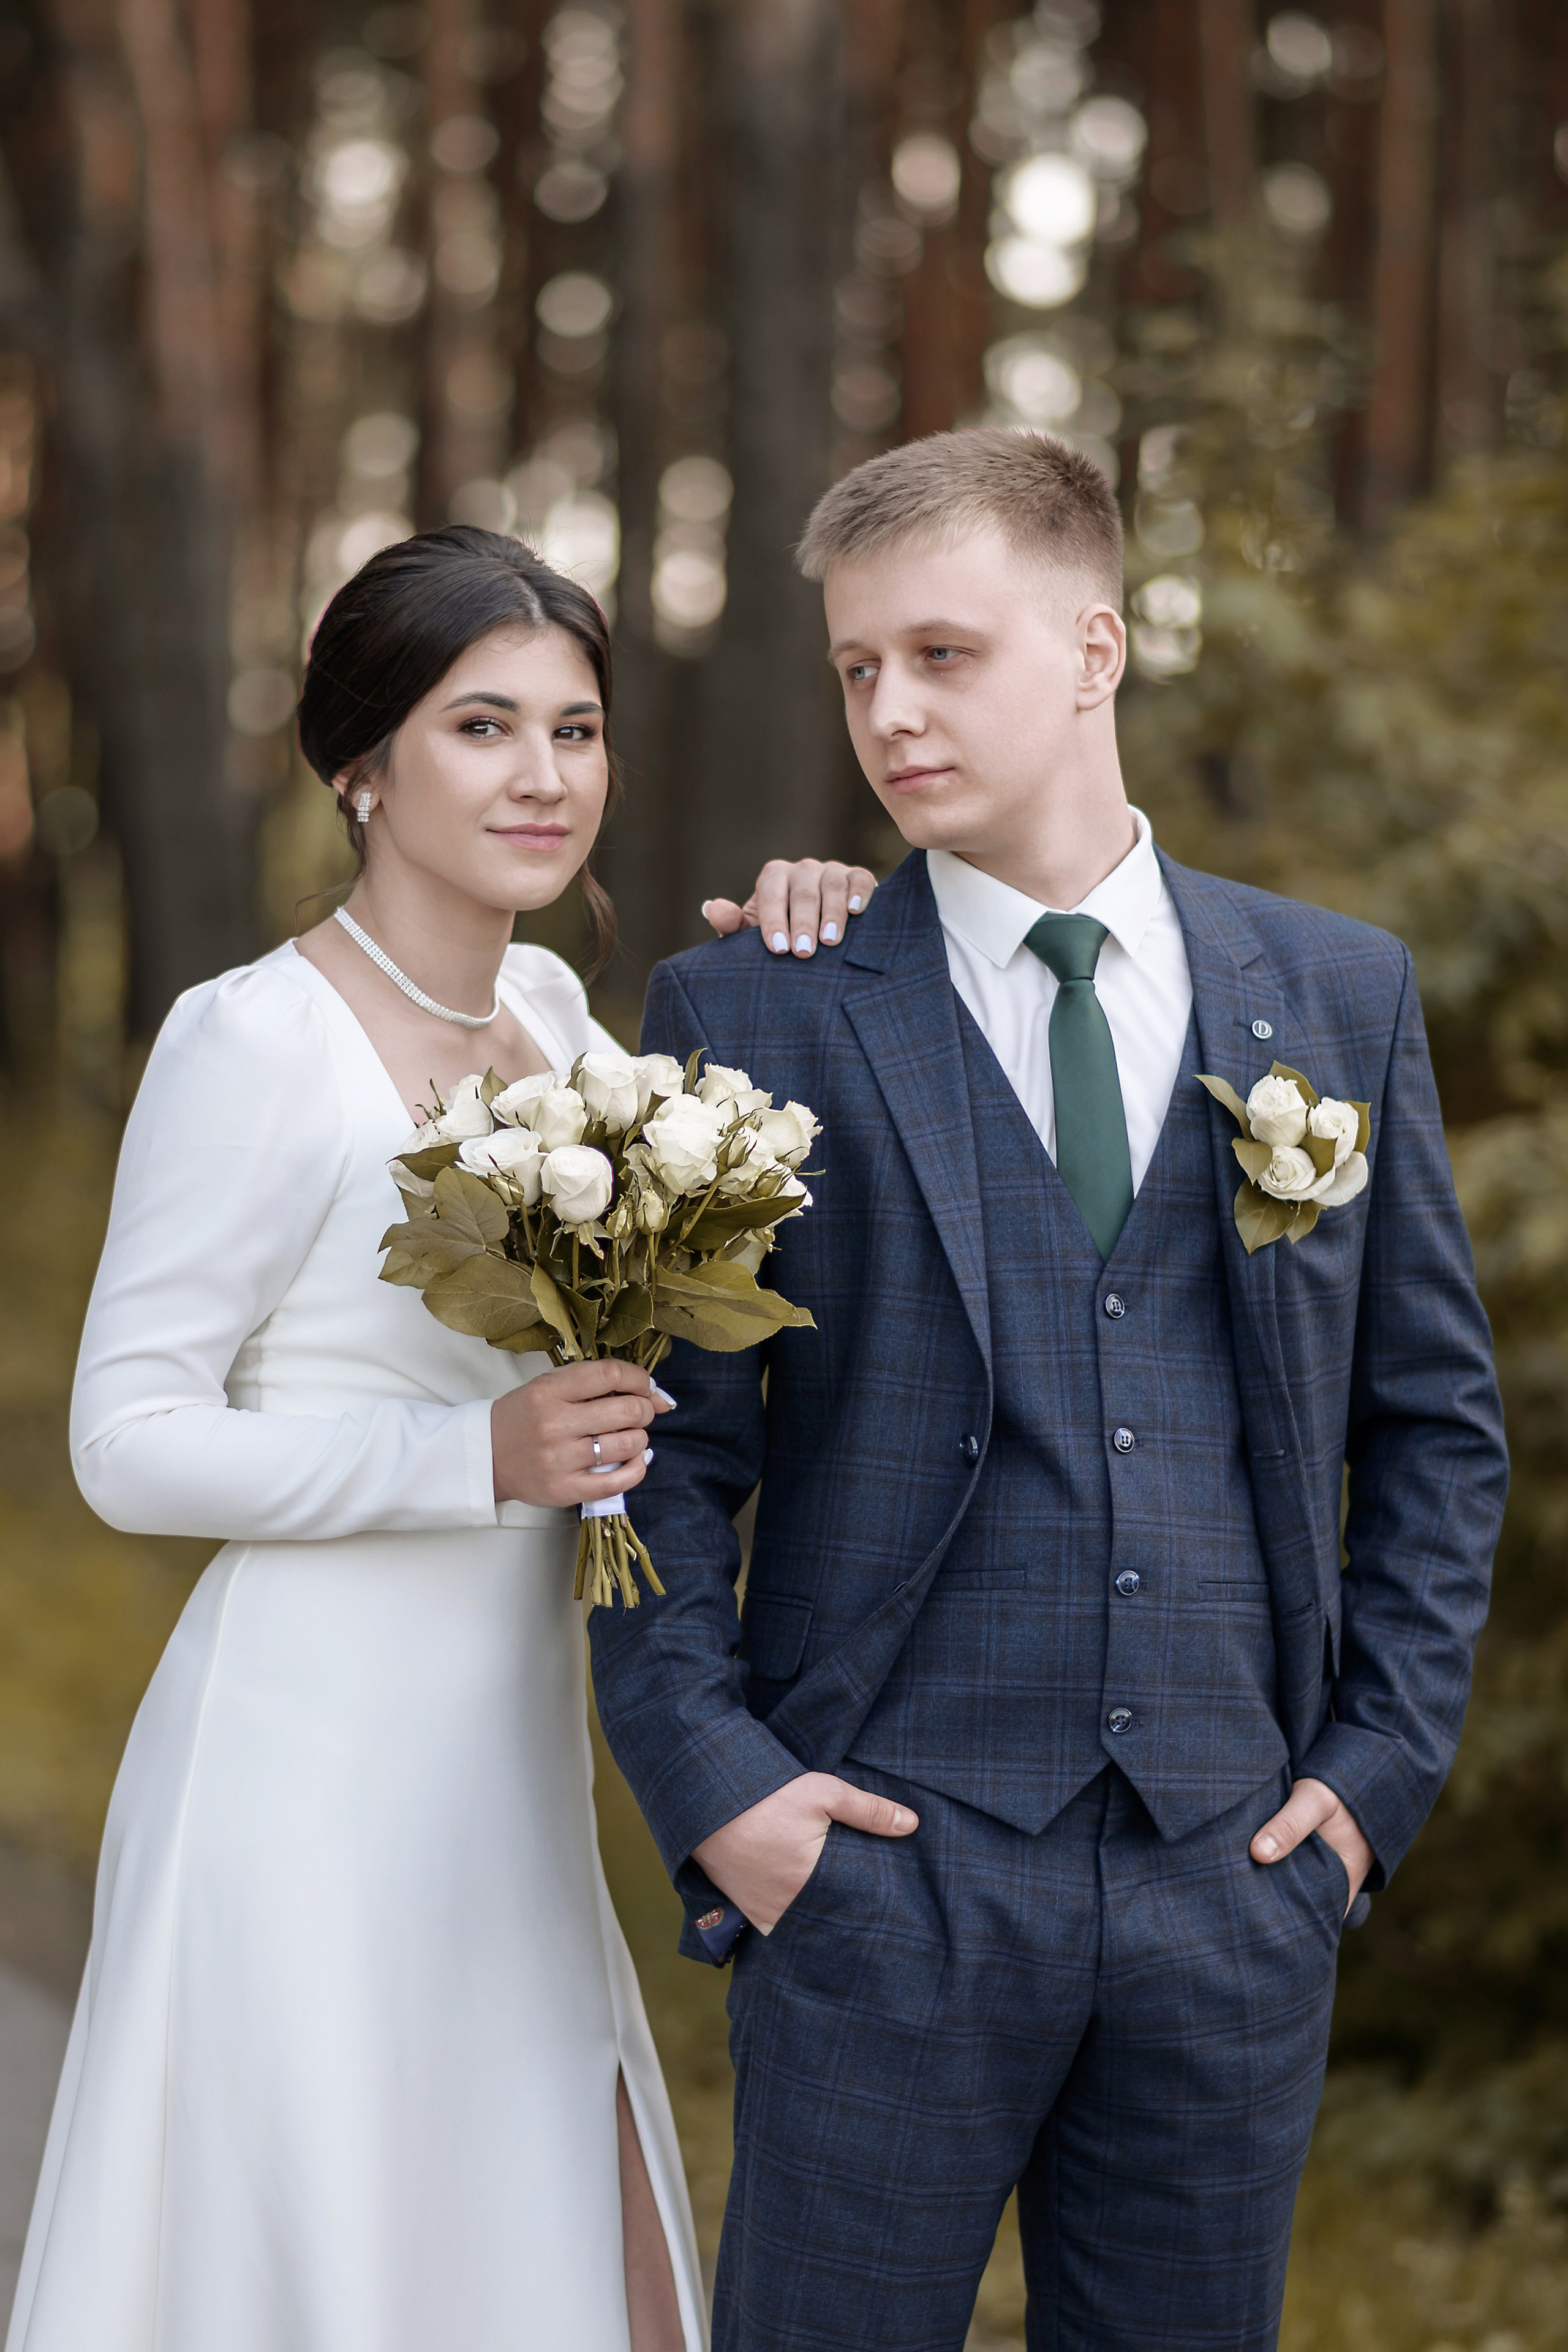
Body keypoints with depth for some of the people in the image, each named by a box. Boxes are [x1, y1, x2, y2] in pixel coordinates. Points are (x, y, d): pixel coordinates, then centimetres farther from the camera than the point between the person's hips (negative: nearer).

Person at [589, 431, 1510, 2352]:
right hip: (883, 1869, -2)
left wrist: (1383, 1760, 5)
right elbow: (662, 1448, 1)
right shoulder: (752, 1017, 0)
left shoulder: (1339, 998, 7)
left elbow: (1436, 1416, 12)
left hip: (1237, 1877, 2)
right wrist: (708, 1777, -8)